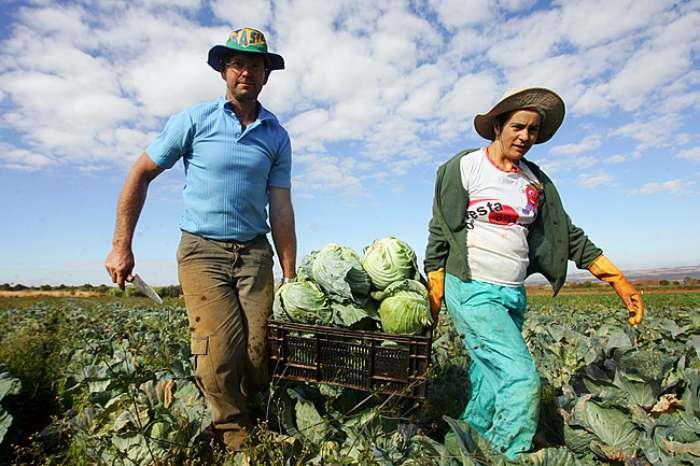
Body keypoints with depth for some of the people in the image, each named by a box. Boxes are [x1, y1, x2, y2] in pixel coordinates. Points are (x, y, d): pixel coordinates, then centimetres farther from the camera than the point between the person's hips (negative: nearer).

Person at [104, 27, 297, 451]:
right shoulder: (195, 120, 0)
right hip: (203, 251, -2)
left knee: (259, 356, -1)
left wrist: (291, 277, 2)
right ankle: (238, 442, 12)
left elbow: (282, 210, 5)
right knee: (219, 357, -11)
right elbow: (141, 175, 5)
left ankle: (261, 429, 24)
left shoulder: (277, 136, 6)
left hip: (255, 253, 3)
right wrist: (122, 246, 0)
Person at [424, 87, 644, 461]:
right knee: (522, 380, -15)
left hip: (514, 296, 6)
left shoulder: (536, 180, 11)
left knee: (488, 383, 11)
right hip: (472, 291, -6)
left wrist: (617, 279, 6)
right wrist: (434, 298, -6)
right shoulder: (464, 167, -5)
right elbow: (439, 235, -5)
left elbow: (567, 234, 13)